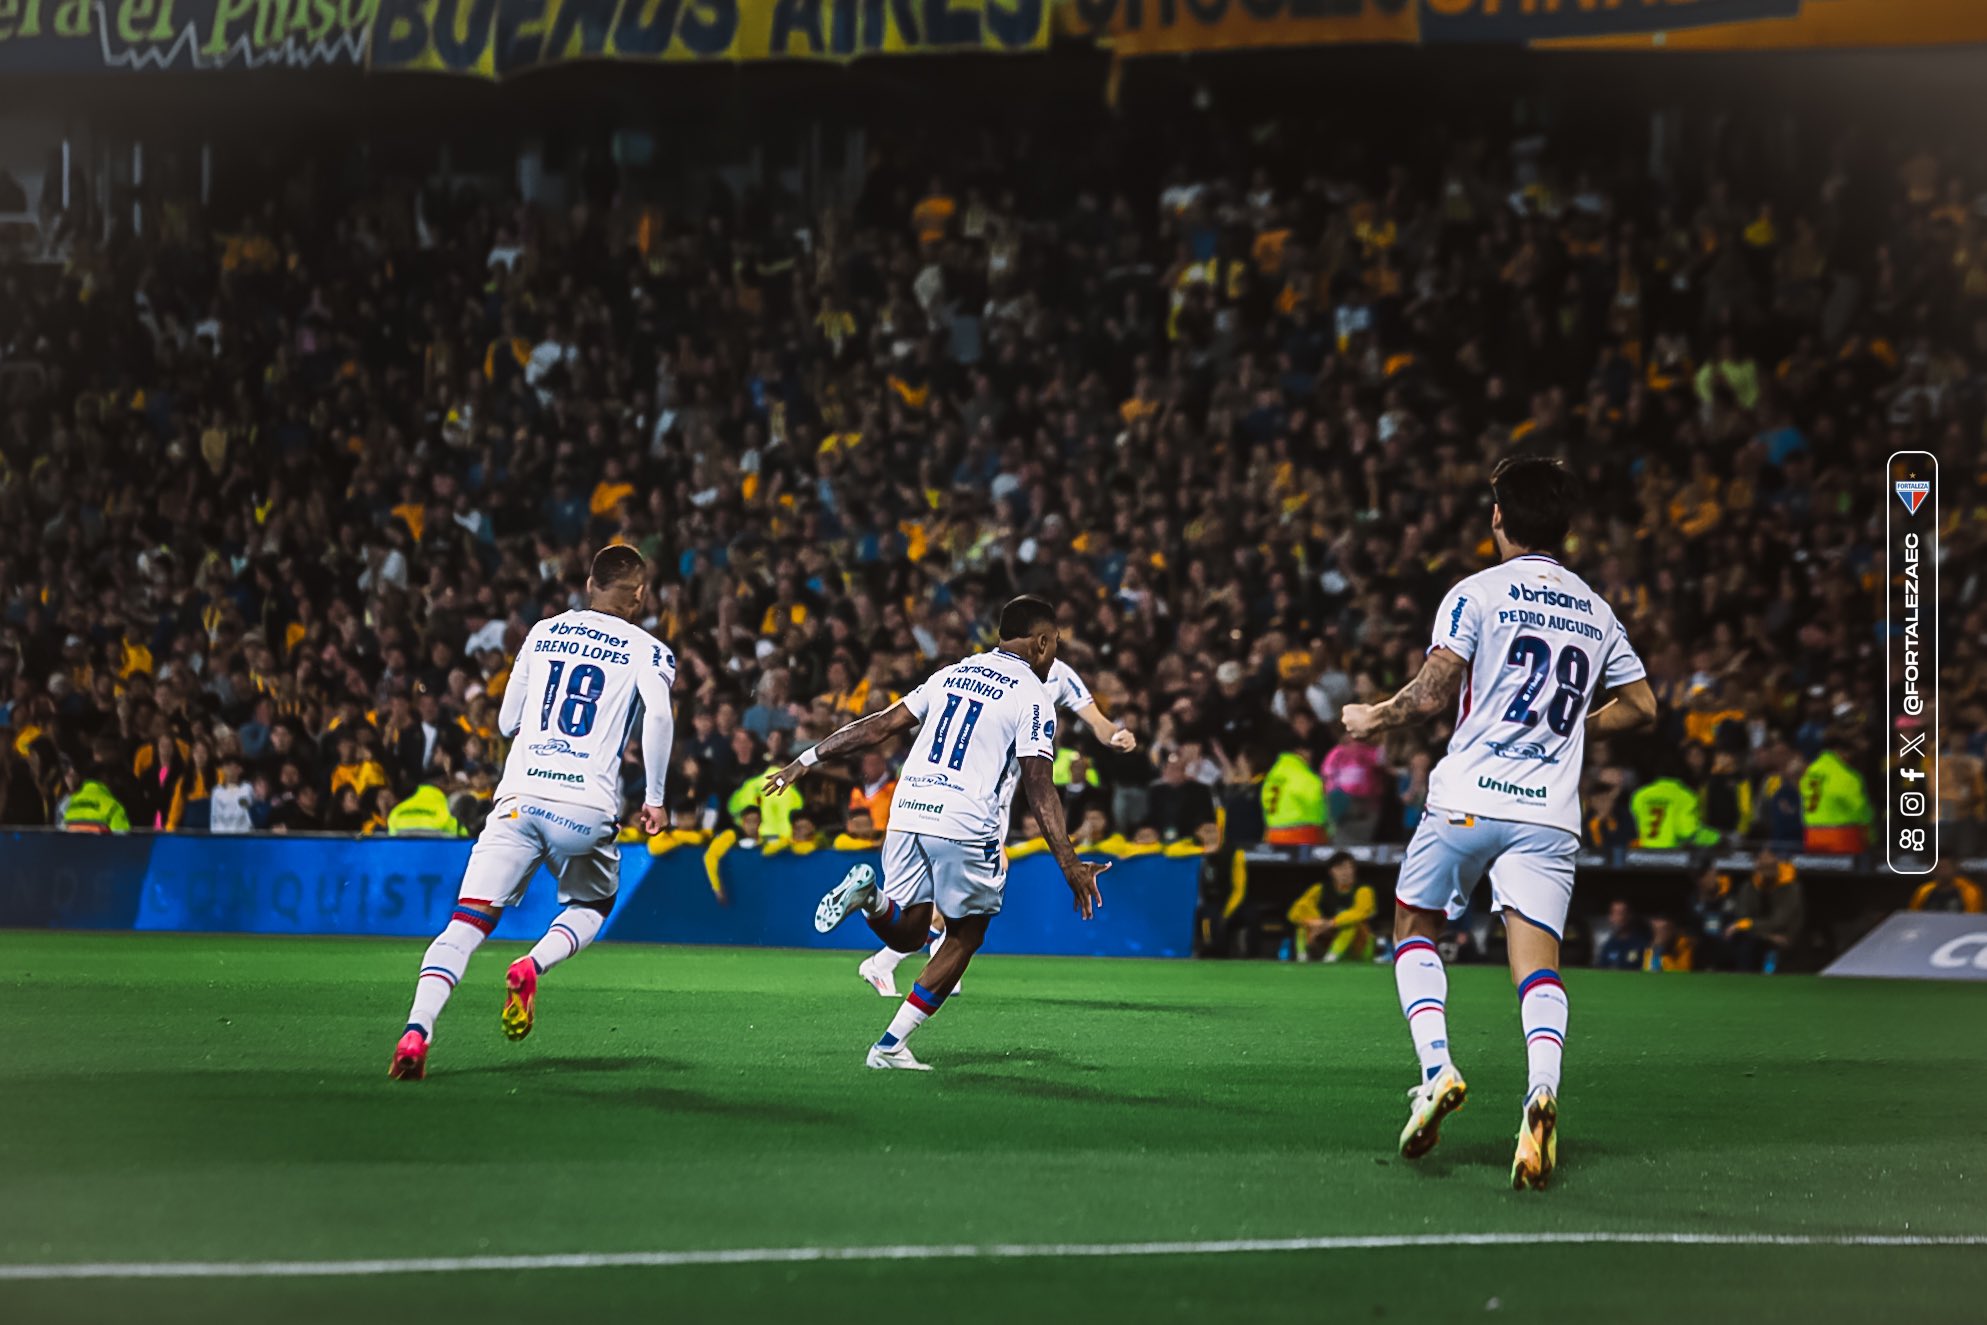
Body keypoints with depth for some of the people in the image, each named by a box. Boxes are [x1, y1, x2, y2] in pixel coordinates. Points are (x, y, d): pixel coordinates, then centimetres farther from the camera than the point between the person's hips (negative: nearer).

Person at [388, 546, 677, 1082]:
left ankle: (416, 1031, -25)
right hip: (588, 808, -2)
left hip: (520, 797, 2)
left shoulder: (542, 633, 18)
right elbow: (659, 715, -11)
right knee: (589, 908, 25)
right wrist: (655, 797, -4)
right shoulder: (646, 651, 8)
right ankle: (534, 965, -6)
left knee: (466, 923, -4)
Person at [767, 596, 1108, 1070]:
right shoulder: (1033, 697, -1)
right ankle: (892, 1046, 7)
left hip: (907, 815, 5)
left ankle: (869, 897, -16)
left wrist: (808, 760, 22)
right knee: (966, 935, 14)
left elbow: (880, 726, 16)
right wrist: (1070, 865, -11)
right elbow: (1039, 786, -10)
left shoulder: (953, 674, 17)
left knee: (906, 934, 17)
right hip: (964, 825, -5)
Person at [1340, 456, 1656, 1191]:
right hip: (1550, 812, 3)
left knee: (1414, 926, 18)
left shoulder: (1477, 593, -1)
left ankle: (1437, 1068, -1)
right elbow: (1641, 705, 20)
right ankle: (1542, 1092, -32)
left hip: (1468, 797, -3)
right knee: (1538, 965, -5)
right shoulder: (1596, 611, 14)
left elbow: (1431, 695, -8)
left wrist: (1374, 718, 11)